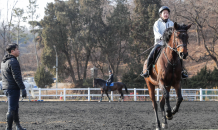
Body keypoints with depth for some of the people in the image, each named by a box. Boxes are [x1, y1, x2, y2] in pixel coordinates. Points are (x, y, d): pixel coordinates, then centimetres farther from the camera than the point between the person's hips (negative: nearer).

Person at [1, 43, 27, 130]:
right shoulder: (13, 61, -16)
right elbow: (17, 77, -21)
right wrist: (23, 88, -19)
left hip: (6, 88, 10)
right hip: (13, 88, -10)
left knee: (15, 108, 18)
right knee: (11, 109, -6)